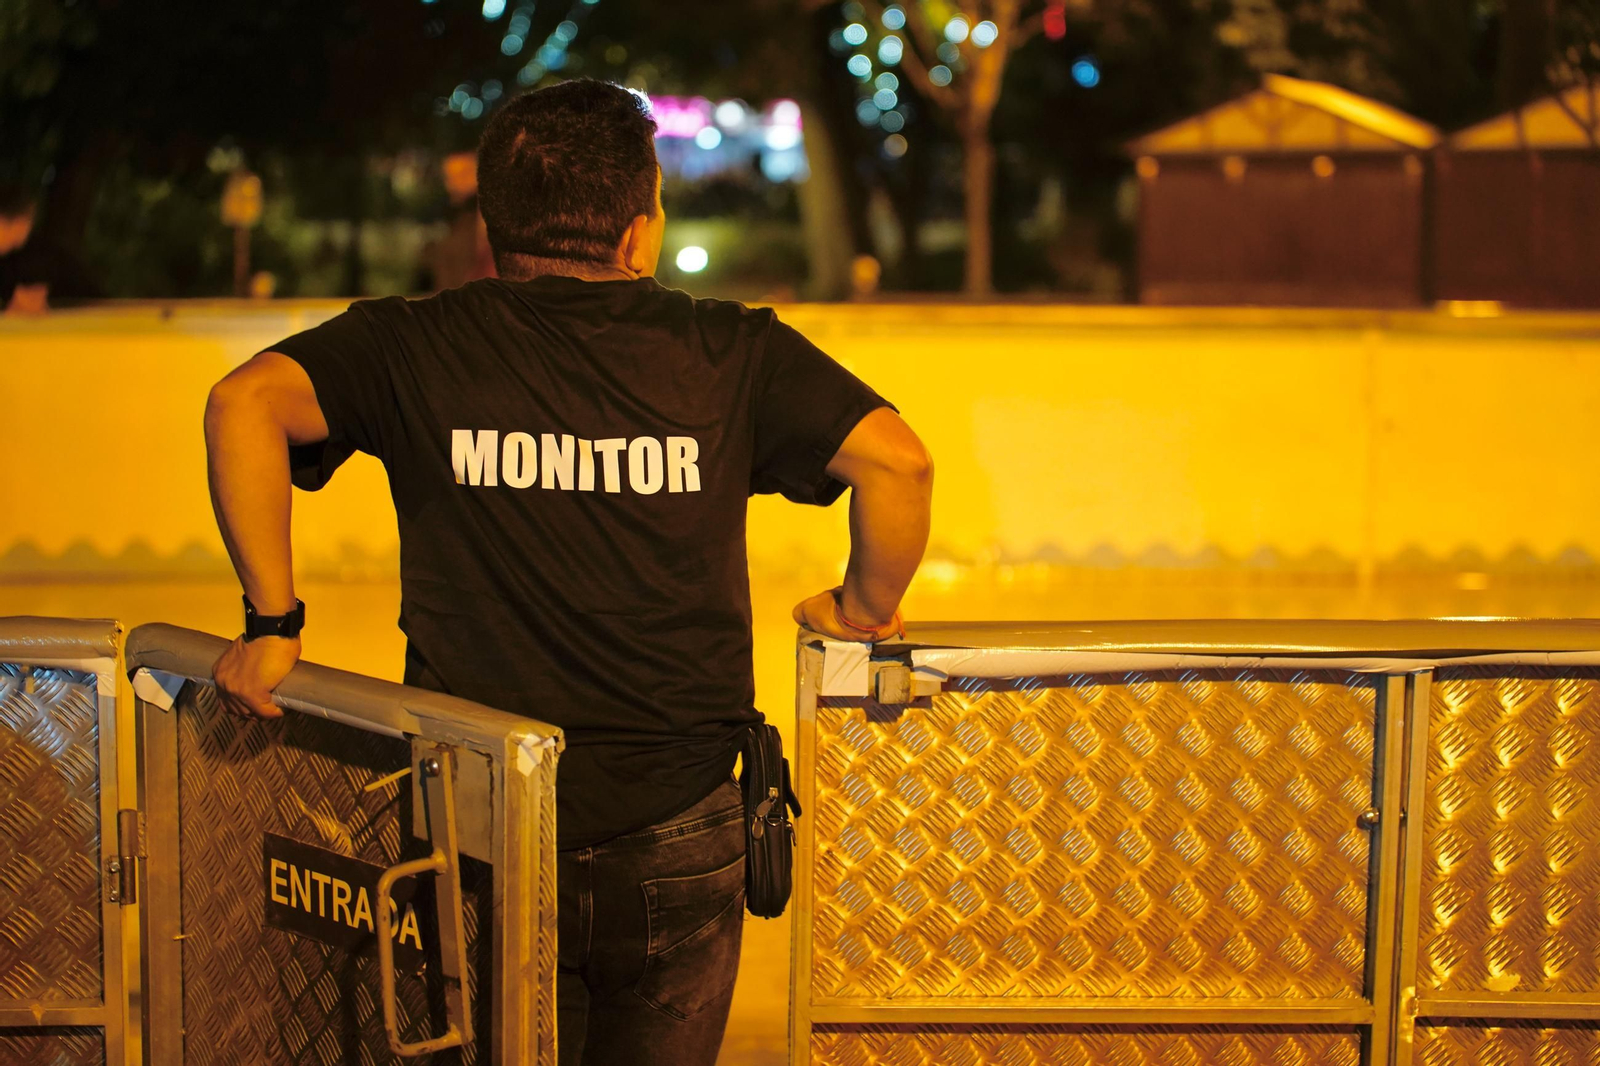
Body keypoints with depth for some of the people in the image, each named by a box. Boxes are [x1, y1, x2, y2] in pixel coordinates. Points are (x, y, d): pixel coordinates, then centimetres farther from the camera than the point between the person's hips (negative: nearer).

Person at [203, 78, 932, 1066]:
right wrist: (863, 609, 8)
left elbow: (247, 401, -15)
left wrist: (274, 621, -10)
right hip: (674, 838, 0)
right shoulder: (732, 353, -2)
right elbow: (898, 460, -10)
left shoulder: (410, 344, -1)